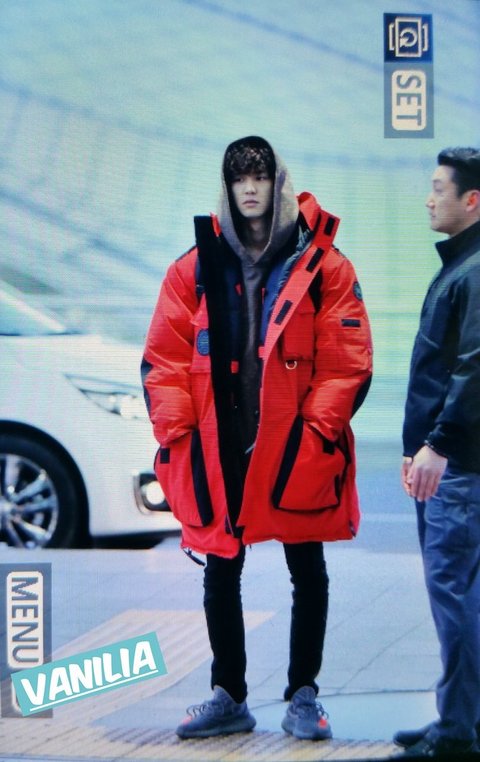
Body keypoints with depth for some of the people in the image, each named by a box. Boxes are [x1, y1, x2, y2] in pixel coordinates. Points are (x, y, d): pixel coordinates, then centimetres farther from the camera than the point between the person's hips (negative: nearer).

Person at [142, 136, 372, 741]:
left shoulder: (321, 265, -1)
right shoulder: (196, 269, 5)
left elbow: (346, 357, -5)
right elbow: (165, 357, 3)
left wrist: (319, 426, -13)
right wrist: (175, 431, -7)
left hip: (296, 451, -2)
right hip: (219, 452, 2)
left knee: (307, 572, 6)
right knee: (220, 575, 10)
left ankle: (304, 696, 18)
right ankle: (228, 697, 22)